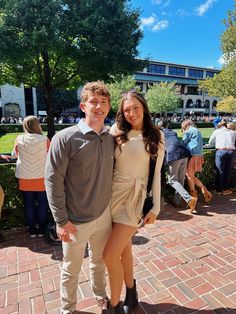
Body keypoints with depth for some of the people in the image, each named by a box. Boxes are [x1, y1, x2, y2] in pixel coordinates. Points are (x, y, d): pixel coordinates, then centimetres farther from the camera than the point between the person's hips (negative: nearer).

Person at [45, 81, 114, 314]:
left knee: (99, 261, 25)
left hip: (104, 216, 4)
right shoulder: (65, 138, -17)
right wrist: (62, 220, -13)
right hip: (76, 220, -4)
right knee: (71, 269, 18)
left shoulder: (110, 139, -2)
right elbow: (53, 181, -14)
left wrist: (113, 207, 9)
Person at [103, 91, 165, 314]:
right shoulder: (116, 132, 3)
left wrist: (156, 207, -2)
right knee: (124, 248, 19)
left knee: (110, 255, -5)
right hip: (112, 194, 4)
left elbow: (156, 173, -2)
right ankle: (131, 294, 44)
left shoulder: (156, 135, -3)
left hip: (134, 197, -4)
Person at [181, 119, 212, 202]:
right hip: (198, 155, 9)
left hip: (193, 156, -9)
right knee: (191, 176, 15)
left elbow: (183, 144, -4)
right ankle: (205, 191, 14)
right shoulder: (197, 131, 21)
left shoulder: (188, 131, -6)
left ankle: (193, 195, 13)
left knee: (189, 176, 2)